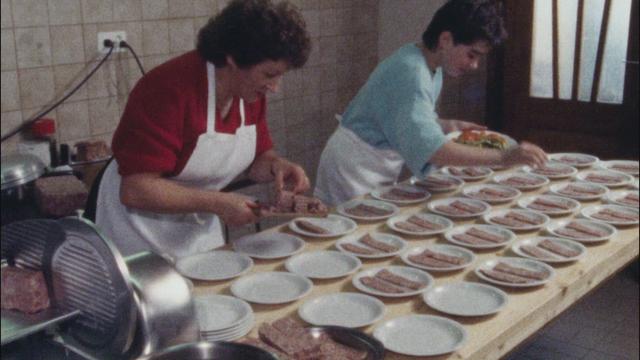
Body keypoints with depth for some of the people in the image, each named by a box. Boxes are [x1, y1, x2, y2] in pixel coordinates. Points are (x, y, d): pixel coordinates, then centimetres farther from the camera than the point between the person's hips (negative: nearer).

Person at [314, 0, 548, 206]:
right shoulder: (410, 72, -28)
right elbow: (429, 149, -39)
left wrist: (449, 126, -1)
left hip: (380, 173, 9)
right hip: (355, 168, -9)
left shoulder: (432, 68, 2)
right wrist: (503, 158, -40)